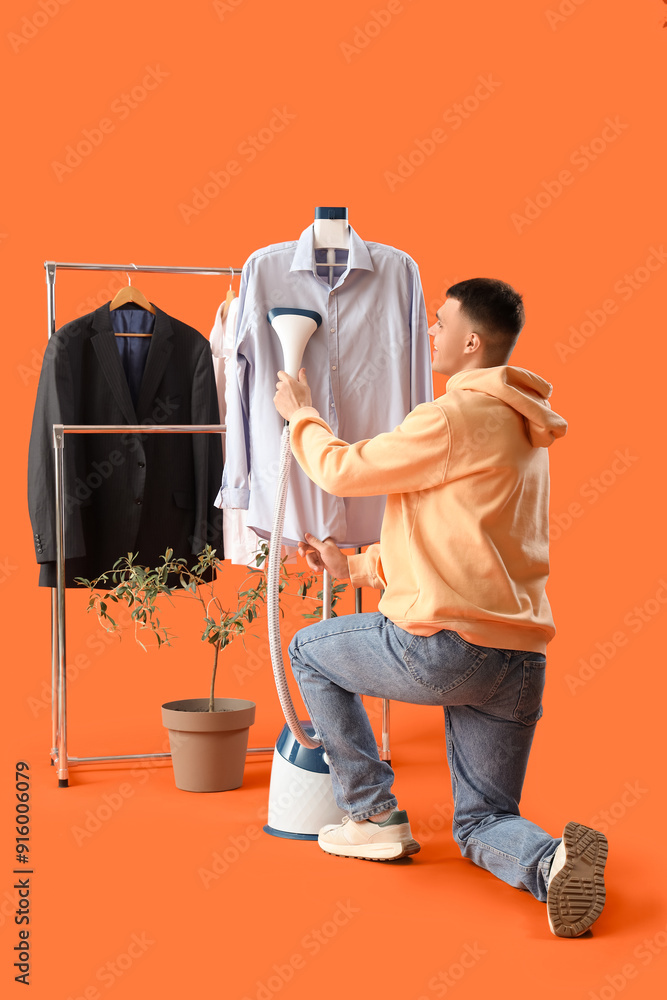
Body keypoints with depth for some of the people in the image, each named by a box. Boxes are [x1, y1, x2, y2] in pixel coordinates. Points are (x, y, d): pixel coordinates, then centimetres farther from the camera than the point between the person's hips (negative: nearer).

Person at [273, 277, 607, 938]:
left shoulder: (455, 419, -11)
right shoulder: (524, 432, 19)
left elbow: (343, 471, -2)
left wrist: (300, 415, 18)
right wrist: (358, 567, 27)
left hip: (443, 647, -8)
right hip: (521, 661, 8)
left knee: (309, 651, 20)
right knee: (481, 825, 17)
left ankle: (375, 815, 19)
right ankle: (551, 862, -17)